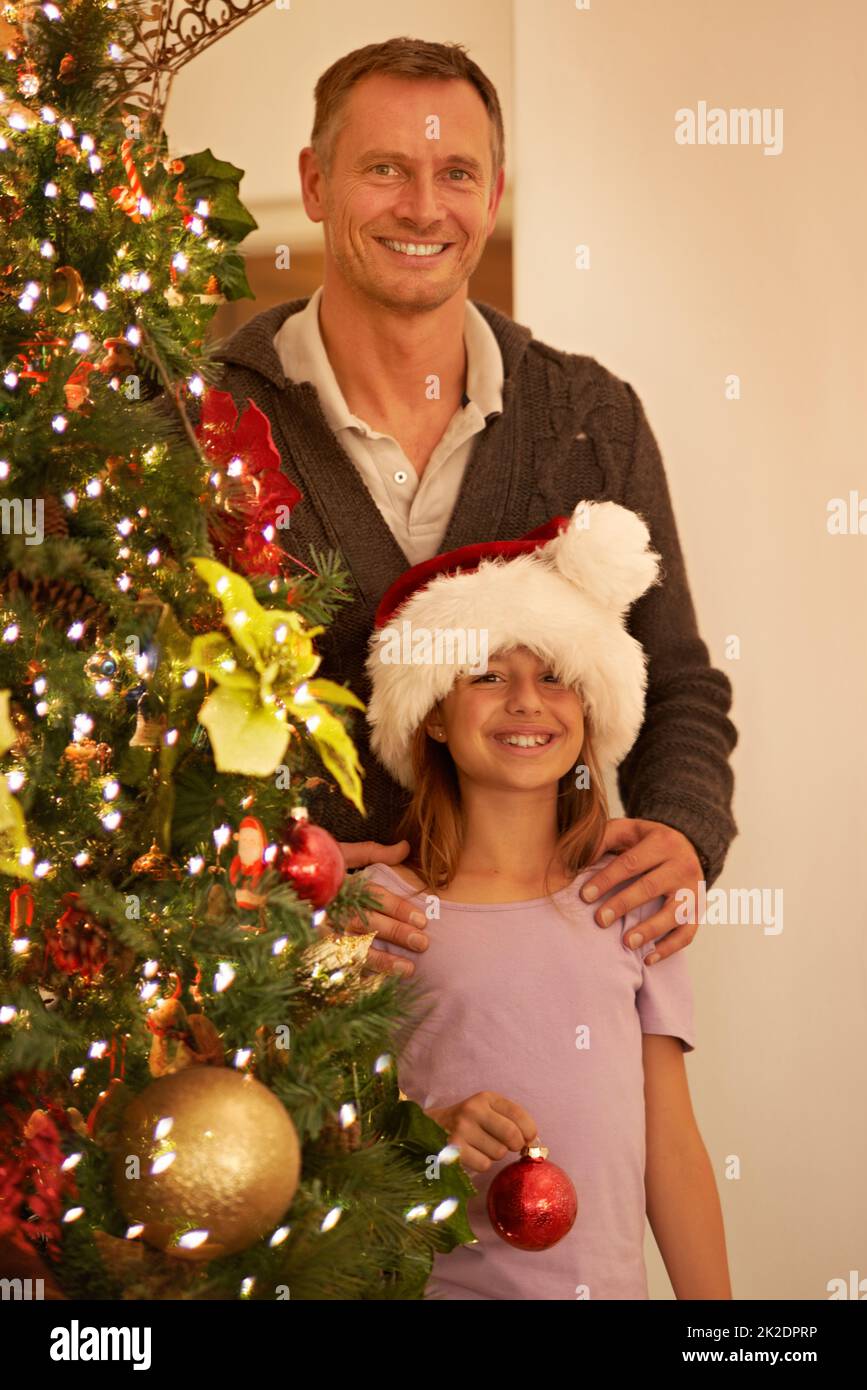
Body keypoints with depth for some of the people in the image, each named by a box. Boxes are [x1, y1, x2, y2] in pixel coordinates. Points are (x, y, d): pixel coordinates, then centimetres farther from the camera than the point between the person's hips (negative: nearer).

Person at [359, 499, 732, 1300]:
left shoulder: (625, 901, 5)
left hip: (609, 1280, 2)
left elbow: (672, 1145, 4)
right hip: (439, 1280, -2)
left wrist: (716, 1311, 1)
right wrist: (427, 1134, -21)